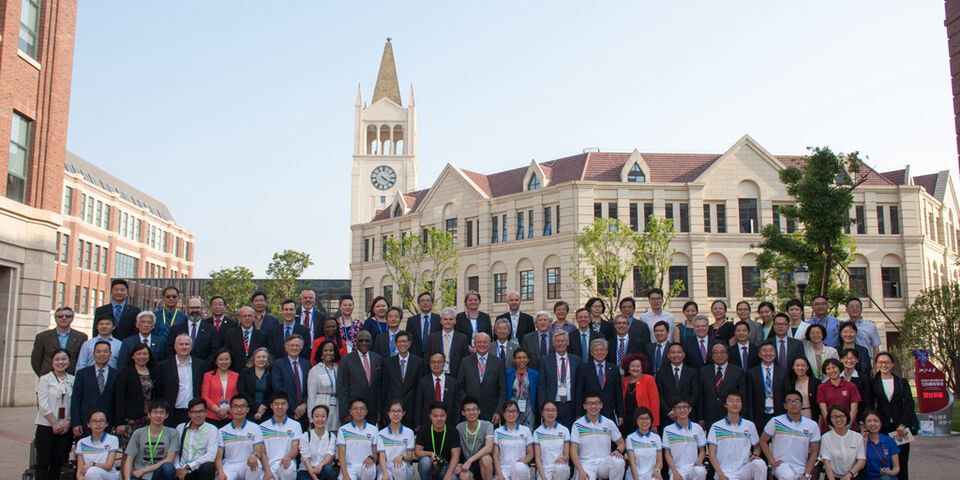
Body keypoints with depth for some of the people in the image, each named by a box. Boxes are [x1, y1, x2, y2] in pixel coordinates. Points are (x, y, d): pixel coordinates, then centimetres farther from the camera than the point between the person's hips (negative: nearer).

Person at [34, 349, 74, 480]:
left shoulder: (73, 380, 9)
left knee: (58, 462, 5)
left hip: (66, 427, 3)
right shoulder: (45, 379, 0)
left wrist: (68, 422, -7)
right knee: (43, 462, -1)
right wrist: (54, 423, -10)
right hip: (46, 426, -3)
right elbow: (43, 404, -6)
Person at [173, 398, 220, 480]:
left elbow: (211, 455, -10)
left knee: (208, 466, -35)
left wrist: (188, 467, -14)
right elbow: (175, 452, 13)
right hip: (182, 471, 1)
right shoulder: (180, 428, 14)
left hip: (201, 472, -1)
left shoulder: (212, 430, 1)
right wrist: (178, 468, -4)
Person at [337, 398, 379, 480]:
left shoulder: (373, 430, 10)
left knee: (370, 468, -33)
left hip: (366, 467, 3)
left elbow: (376, 453, 9)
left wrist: (371, 458, -17)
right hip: (349, 468, -3)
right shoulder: (343, 430, 7)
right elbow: (341, 455, -1)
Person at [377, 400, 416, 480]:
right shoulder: (382, 434, 5)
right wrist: (385, 474, -22)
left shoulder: (409, 432, 6)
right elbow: (382, 457, -4)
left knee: (400, 465, -34)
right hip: (387, 468, -2)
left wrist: (402, 457, -21)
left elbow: (410, 457, 3)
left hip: (404, 469, 2)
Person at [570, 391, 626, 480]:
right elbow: (573, 449, -2)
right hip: (586, 464, -3)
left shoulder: (609, 423, 9)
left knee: (618, 461, -30)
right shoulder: (577, 425, 2)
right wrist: (581, 470, -15)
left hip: (605, 463, 3)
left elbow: (621, 443, 17)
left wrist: (617, 451, -7)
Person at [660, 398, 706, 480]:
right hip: (676, 468, -2)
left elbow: (702, 450, 12)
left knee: (700, 471, -32)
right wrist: (675, 472, -8)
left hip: (693, 466, 2)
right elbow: (667, 453, 3)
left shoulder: (697, 428, 8)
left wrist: (699, 461, -10)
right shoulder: (668, 430, 3)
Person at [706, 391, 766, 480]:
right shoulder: (716, 427, 3)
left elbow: (757, 446, 20)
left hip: (744, 471, 4)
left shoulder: (749, 425, 11)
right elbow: (711, 452, -1)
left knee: (760, 463, -27)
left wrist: (755, 455, -4)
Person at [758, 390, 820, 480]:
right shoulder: (775, 422, -1)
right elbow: (763, 441, 7)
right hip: (781, 464, -2)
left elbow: (814, 452, 7)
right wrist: (772, 461, -5)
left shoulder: (812, 425, 5)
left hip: (801, 469, 2)